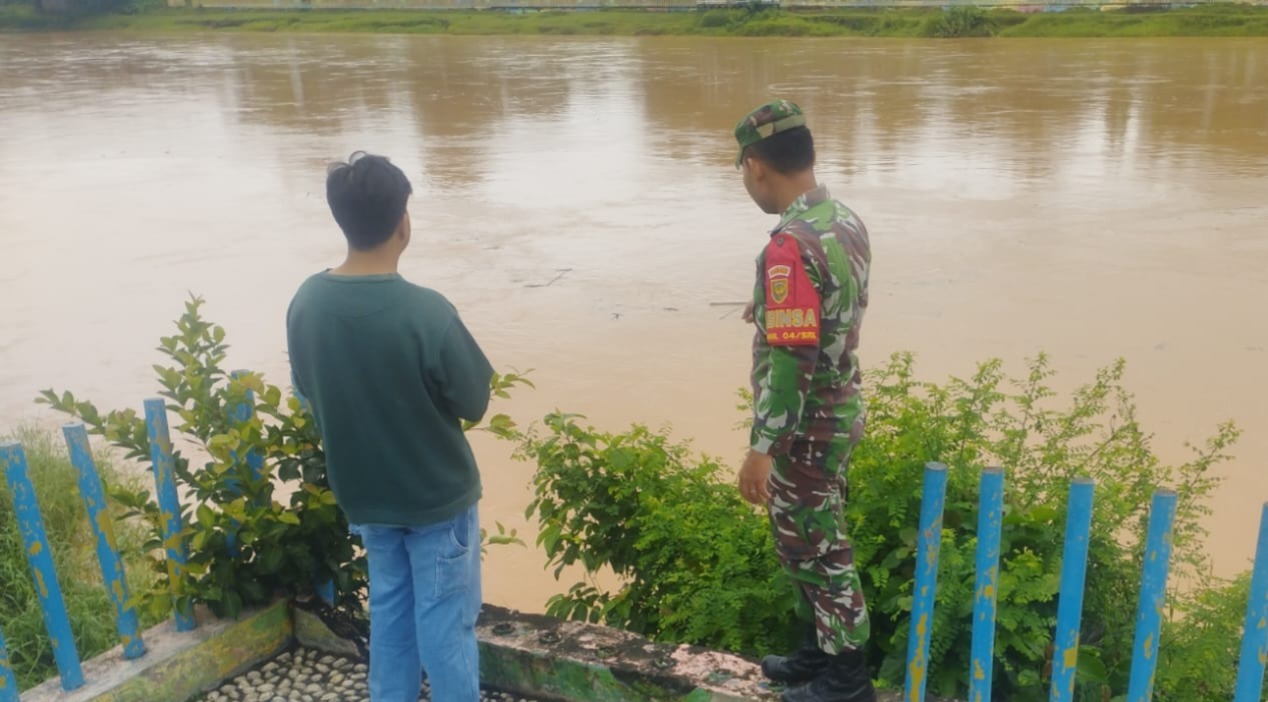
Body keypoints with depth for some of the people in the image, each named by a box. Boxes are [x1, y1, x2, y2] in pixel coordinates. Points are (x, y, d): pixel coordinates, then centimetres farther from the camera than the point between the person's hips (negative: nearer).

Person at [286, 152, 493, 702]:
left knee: (388, 610, 22)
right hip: (438, 496, -5)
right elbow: (475, 402, -15)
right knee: (445, 621, 10)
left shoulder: (305, 303, -10)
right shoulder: (426, 312, -27)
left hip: (363, 494, 5)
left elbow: (308, 390, 5)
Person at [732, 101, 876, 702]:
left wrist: (761, 448, -22)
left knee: (815, 549, 7)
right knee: (810, 540, 22)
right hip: (839, 409, 9)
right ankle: (820, 651, 38)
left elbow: (789, 360, -27)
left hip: (805, 427, -9)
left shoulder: (790, 247, -26)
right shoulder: (846, 221, 3)